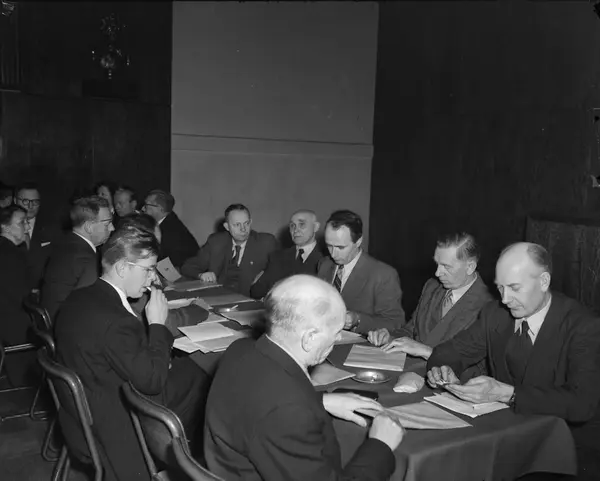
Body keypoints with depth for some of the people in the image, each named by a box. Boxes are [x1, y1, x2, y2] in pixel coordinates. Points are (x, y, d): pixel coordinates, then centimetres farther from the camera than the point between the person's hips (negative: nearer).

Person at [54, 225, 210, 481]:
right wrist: (157, 323, -18)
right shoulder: (114, 320, -33)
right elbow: (152, 381, -24)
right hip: (114, 426, -8)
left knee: (188, 369, 16)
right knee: (200, 383, 9)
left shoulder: (80, 298, -4)